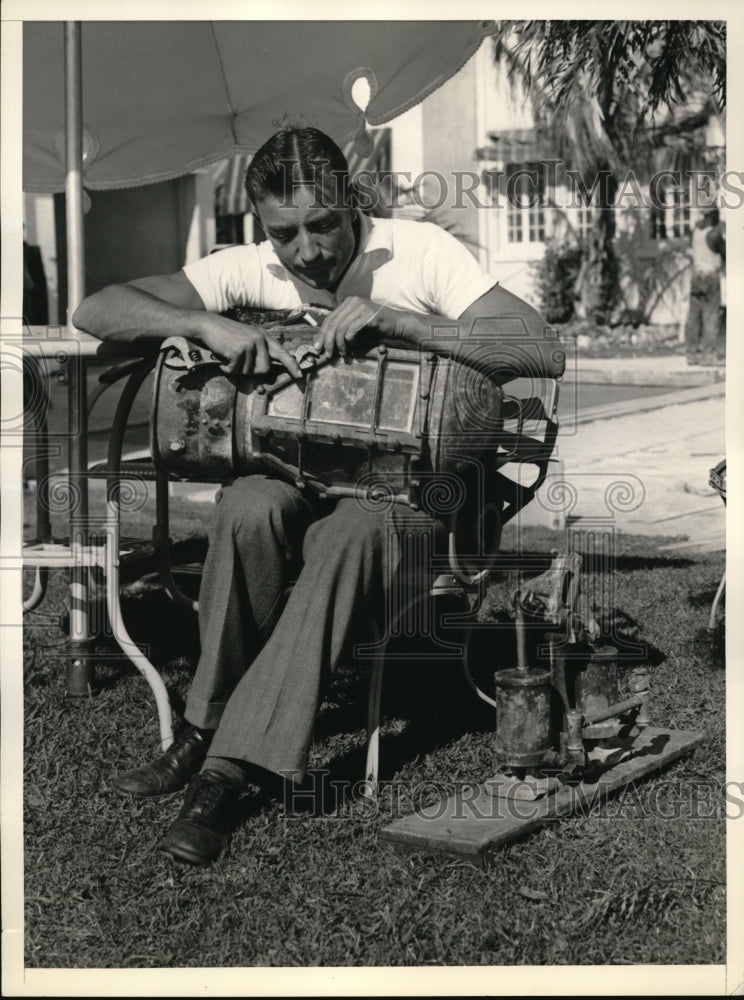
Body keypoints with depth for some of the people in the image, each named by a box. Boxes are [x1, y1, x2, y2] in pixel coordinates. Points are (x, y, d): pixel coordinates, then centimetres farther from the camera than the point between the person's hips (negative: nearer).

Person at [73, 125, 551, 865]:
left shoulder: (419, 252, -5)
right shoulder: (248, 270, 1)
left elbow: (538, 343, -17)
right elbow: (94, 311, -5)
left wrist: (395, 320, -26)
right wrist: (204, 324, -23)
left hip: (406, 494, -2)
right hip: (293, 478, 3)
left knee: (350, 532, -36)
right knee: (249, 506, -32)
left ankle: (226, 761, -30)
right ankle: (210, 727, -15)